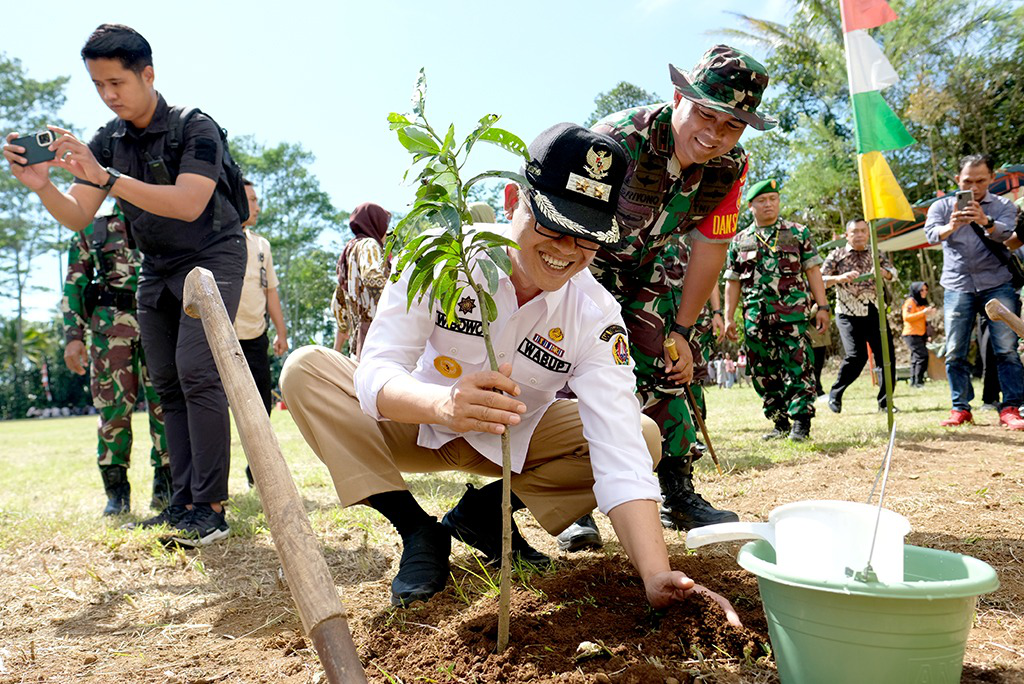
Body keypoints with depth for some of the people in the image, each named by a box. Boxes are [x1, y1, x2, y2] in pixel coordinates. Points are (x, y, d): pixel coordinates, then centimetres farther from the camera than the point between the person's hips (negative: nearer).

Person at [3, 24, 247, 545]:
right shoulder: (107, 143, 5)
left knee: (196, 372, -19)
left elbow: (188, 204, -27)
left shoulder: (195, 128, -13)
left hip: (212, 259, -7)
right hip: (157, 271, 7)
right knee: (167, 384, 3)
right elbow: (78, 218, -1)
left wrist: (105, 176, -33)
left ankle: (210, 507, -17)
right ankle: (183, 502, 7)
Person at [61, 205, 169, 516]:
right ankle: (117, 492, 6)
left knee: (164, 404, -5)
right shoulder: (91, 229, 17)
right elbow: (73, 285, 13)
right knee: (113, 406, -5)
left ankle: (165, 484, 6)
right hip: (110, 325, 0)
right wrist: (73, 336, 1)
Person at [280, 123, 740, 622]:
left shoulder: (596, 315, -22)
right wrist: (443, 403, -57)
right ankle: (419, 532, -13)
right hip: (417, 428, -1)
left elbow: (621, 455, -31)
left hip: (515, 441, 1)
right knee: (305, 369, -24)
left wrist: (657, 576, -44)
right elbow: (375, 374, -33)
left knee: (643, 437, -19)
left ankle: (485, 512, -2)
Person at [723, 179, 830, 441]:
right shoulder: (739, 241, 14)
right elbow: (732, 282, 14)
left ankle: (801, 422, -4)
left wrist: (822, 307, -1)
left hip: (793, 313, -2)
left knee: (796, 367, -9)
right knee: (764, 373, 5)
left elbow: (812, 271, 7)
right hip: (755, 318, 3)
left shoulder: (798, 232, 10)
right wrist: (729, 318, 7)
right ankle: (780, 423, 16)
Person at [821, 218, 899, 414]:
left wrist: (882, 271, -20)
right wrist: (841, 278, -23)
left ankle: (884, 401, 10)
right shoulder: (837, 255, 3)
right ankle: (835, 394, 4)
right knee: (856, 355, -17)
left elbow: (892, 272, 3)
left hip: (874, 311, 4)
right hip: (849, 314, -4)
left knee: (887, 355, -2)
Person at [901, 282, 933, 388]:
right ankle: (918, 381, -18)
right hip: (912, 335, -10)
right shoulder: (910, 302, -8)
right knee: (922, 356, -18)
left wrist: (928, 312, 17)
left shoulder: (921, 302, 20)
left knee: (916, 358, 8)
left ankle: (913, 382, 11)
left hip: (920, 335, 10)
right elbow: (906, 317, -21)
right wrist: (923, 312, -21)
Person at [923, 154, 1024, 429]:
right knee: (955, 353, -2)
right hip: (957, 287, 0)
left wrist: (985, 222, -35)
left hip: (997, 285, 0)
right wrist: (951, 226, -33)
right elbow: (931, 234, -10)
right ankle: (960, 409, 6)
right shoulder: (942, 206, 9)